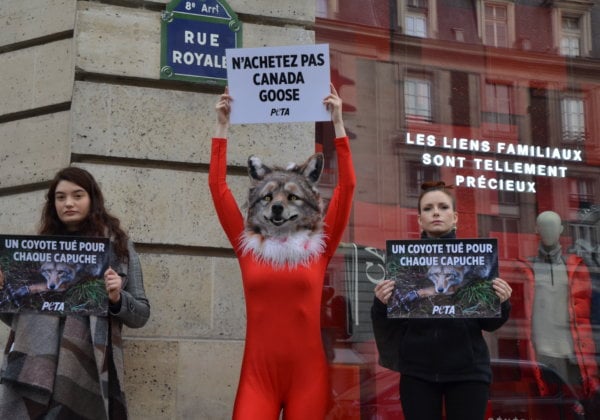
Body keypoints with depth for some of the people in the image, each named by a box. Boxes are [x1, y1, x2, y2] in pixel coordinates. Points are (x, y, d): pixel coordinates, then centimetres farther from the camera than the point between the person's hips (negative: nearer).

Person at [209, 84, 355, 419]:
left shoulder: (319, 245, 3)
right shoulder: (247, 244, 6)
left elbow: (347, 185, -1)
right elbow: (217, 185, 5)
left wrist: (338, 123, -1)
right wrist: (223, 126, 5)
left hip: (307, 374, 0)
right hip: (258, 373, 0)